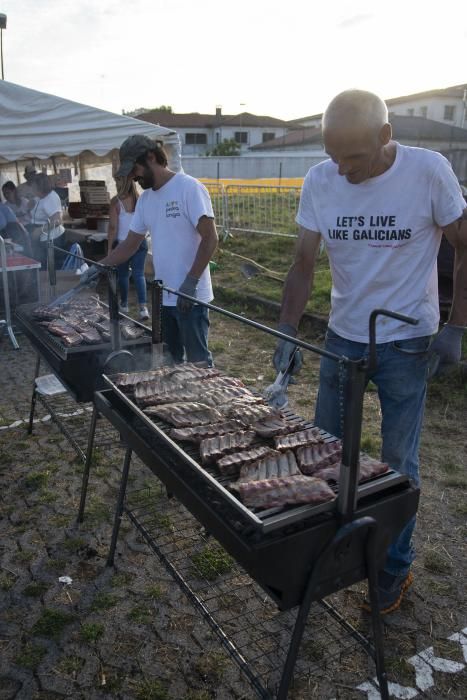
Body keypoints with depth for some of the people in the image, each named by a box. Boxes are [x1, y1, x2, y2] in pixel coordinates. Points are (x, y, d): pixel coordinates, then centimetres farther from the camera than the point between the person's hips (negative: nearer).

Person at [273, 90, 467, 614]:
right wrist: (288, 333, -10)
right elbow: (303, 264, -1)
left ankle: (395, 565, 30)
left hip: (406, 343, -3)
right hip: (342, 336, 4)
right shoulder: (319, 180, -6)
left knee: (398, 461, 8)